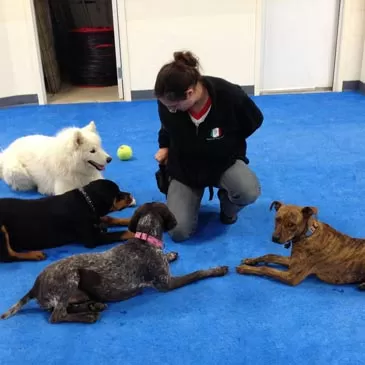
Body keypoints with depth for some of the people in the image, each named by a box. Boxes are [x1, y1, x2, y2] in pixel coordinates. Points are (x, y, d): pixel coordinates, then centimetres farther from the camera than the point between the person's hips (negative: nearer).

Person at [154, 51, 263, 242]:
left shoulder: (230, 96, -30)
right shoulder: (167, 101, -23)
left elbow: (255, 121, -6)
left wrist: (226, 143, 0)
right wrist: (164, 146, 11)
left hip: (224, 160, -1)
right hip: (184, 167, 2)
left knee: (249, 192, -36)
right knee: (178, 231, -15)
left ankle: (228, 207, 4)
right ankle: (193, 196, 20)